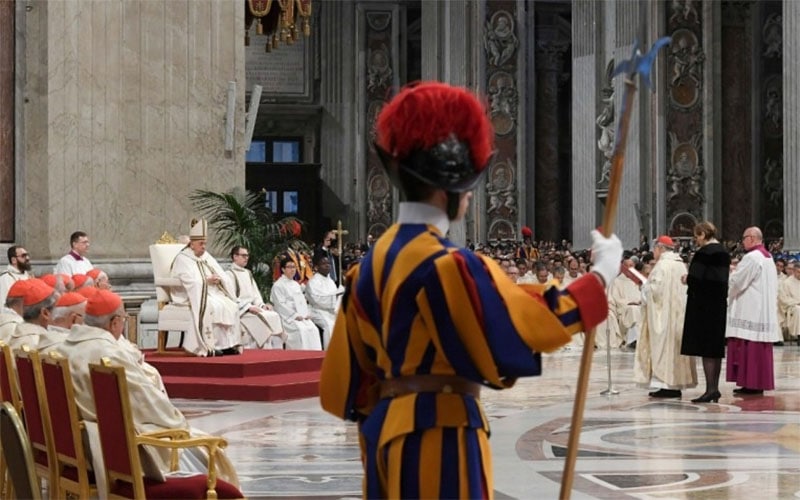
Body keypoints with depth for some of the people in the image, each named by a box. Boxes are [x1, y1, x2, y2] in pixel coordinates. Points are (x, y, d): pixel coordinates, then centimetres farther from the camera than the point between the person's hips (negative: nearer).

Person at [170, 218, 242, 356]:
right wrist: (206, 281, -20)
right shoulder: (182, 259, -2)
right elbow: (189, 281, -15)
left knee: (231, 305, -18)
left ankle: (228, 343, -21)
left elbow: (222, 276, 14)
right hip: (192, 295, -7)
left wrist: (218, 279, -8)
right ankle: (208, 346, -35)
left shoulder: (207, 257, 19)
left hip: (213, 293, 7)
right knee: (213, 306, -35)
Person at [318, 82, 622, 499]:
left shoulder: (376, 259, 9)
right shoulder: (448, 264, -18)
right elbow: (532, 324, -16)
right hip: (439, 431, -9)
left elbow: (352, 364, 14)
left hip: (389, 429, 9)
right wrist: (601, 275, -6)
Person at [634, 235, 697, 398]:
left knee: (663, 346, -6)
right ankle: (677, 384, 11)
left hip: (663, 313, -8)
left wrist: (644, 287, 2)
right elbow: (685, 288, 14)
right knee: (675, 346, 10)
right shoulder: (681, 264, 11)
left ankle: (665, 385, -8)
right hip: (679, 312, 9)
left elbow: (656, 288, -20)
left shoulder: (662, 265, -14)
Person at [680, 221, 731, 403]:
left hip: (703, 304, -8)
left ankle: (710, 389, -10)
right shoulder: (724, 253, 10)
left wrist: (687, 279, 1)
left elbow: (695, 278, -21)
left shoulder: (703, 253, -15)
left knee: (705, 347, -6)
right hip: (720, 304, 8)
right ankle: (715, 388, 15)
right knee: (716, 347, 11)